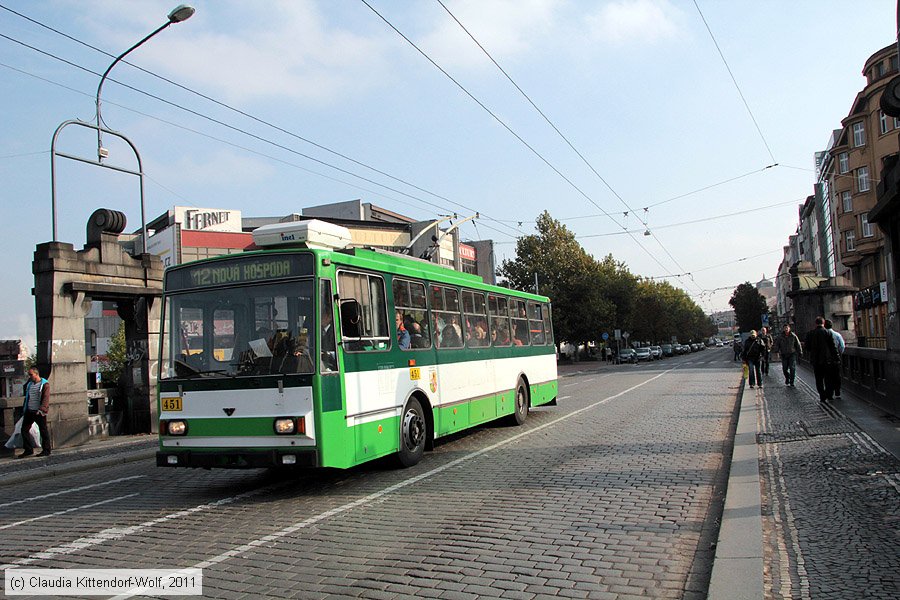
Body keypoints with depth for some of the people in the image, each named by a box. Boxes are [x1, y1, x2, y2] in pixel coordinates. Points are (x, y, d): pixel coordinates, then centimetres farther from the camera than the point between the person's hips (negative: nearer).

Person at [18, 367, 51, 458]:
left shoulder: (44, 384, -7)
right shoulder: (29, 384, 15)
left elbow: (46, 398, -15)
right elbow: (27, 398, 23)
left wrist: (41, 409, -24)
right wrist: (24, 409, 17)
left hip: (39, 412, -7)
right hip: (29, 412, 7)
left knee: (43, 431, 0)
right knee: (24, 430, 4)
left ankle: (46, 451, 8)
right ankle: (28, 450, 12)